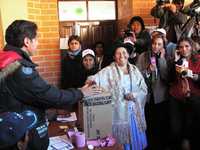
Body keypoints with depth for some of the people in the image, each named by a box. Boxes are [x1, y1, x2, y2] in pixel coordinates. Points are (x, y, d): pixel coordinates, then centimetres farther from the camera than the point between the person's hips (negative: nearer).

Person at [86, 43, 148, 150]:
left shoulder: (134, 70, 7)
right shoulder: (109, 70, -3)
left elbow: (144, 89, 7)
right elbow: (98, 77, -23)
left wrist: (134, 95, -11)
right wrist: (92, 79, -44)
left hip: (135, 112, 4)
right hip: (119, 113, -3)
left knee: (136, 140, 14)